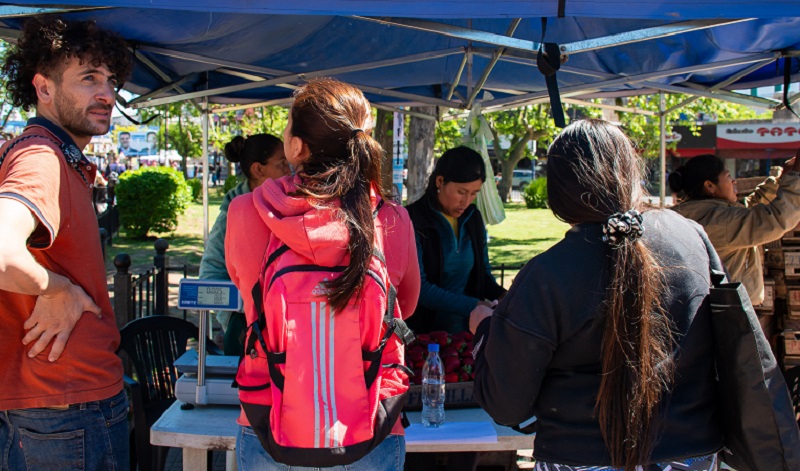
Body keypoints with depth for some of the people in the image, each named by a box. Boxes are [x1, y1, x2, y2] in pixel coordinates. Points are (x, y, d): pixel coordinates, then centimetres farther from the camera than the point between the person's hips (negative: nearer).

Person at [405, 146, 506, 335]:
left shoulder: (474, 219, 9)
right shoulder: (414, 222, -9)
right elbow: (418, 288, -15)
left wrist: (501, 296, -2)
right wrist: (472, 306, -21)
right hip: (423, 332, -5)